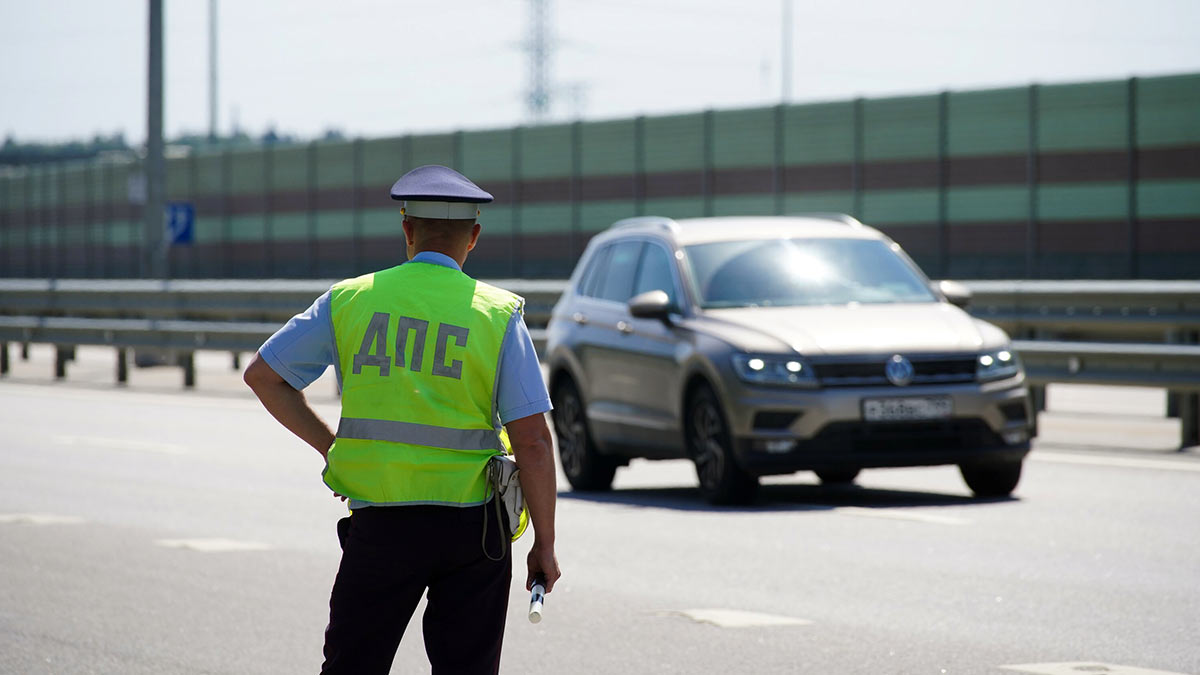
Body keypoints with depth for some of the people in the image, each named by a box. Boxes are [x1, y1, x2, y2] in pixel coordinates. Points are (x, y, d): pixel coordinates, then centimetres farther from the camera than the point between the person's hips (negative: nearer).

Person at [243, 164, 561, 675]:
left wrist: (329, 444, 15)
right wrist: (544, 545, 0)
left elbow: (262, 374, 10)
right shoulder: (499, 315, -2)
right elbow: (532, 441, -7)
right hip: (472, 527, -1)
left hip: (380, 525, 1)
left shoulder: (350, 300, 3)